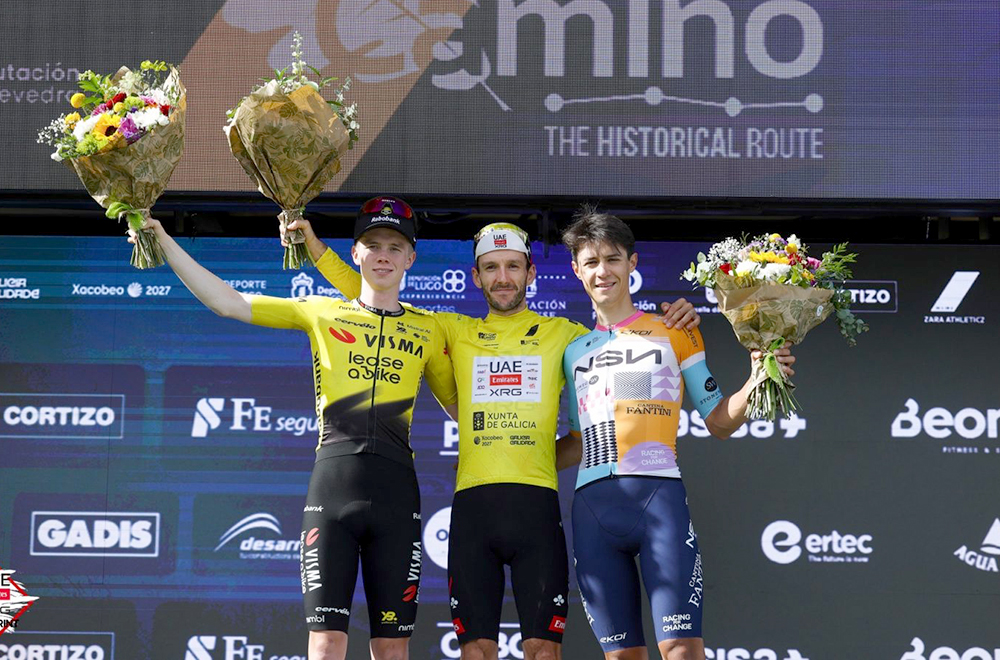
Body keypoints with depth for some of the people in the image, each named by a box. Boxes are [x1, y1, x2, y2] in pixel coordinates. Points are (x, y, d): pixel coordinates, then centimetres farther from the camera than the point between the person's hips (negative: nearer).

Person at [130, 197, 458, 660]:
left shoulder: (427, 330, 15)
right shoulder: (321, 313, 13)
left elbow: (460, 406, 26)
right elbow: (225, 301, 12)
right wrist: (163, 241, 8)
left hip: (396, 490, 1)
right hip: (332, 482, -1)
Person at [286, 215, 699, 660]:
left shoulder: (562, 334, 14)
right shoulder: (457, 332, 17)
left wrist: (678, 320, 1)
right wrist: (315, 247, 16)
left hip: (537, 502, -1)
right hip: (473, 501, 1)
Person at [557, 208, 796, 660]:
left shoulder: (675, 333, 13)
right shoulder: (574, 351, 20)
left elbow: (719, 422, 12)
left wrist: (757, 381, -5)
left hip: (658, 494, -3)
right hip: (593, 506, 3)